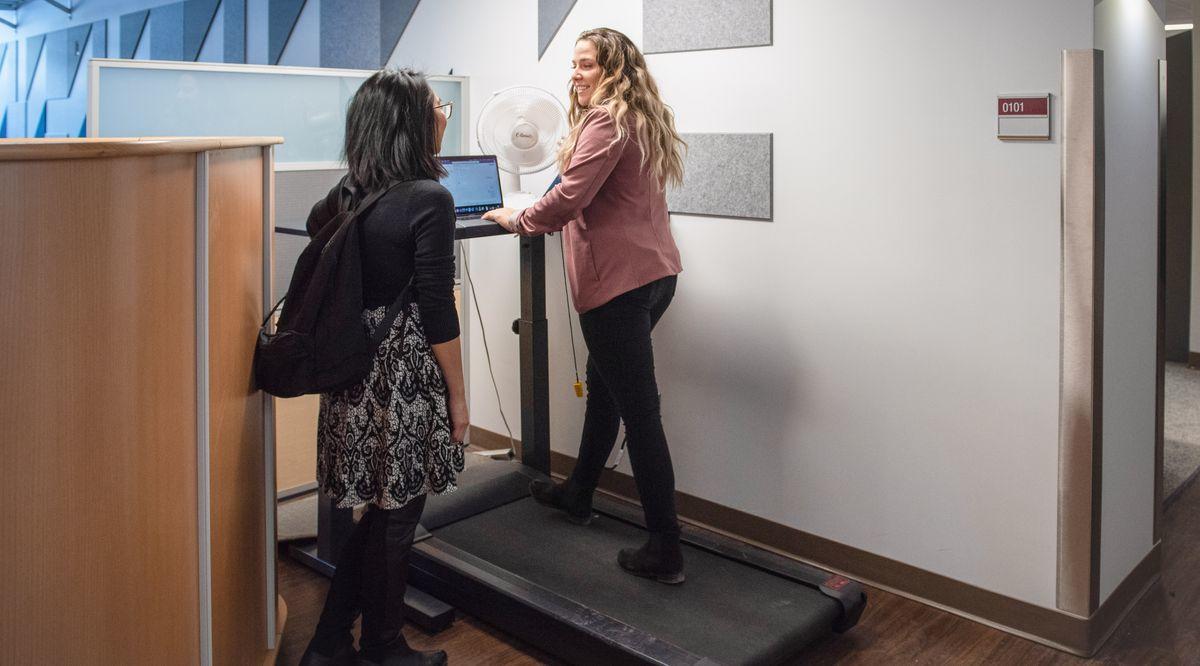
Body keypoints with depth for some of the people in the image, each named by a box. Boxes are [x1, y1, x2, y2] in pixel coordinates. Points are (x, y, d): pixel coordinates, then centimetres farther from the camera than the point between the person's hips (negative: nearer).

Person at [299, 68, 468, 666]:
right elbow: (436, 310, -16)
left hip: (354, 369, 7)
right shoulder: (429, 200, -15)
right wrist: (457, 394, -7)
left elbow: (315, 225, 31)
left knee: (381, 509, 20)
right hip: (404, 374, -7)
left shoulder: (348, 193, 6)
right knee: (396, 512, 8)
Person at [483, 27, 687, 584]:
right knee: (604, 384, 24)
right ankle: (578, 492, 43)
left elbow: (568, 199, -20)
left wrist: (516, 220, -4)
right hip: (655, 272, 10)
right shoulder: (644, 119, 18)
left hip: (619, 281, -10)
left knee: (638, 410, -7)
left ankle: (665, 552, -2)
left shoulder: (607, 121, -12)